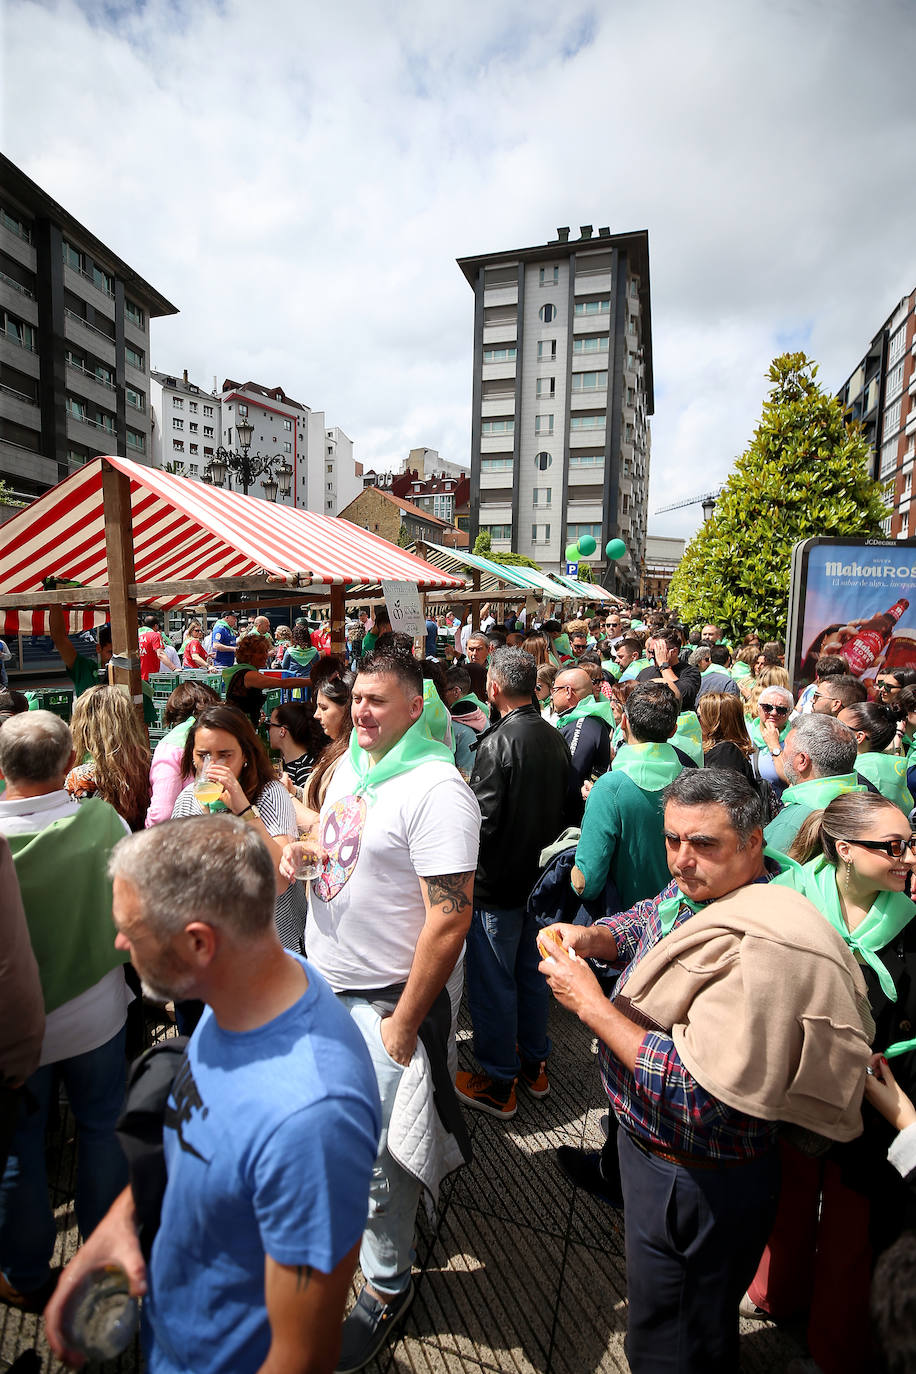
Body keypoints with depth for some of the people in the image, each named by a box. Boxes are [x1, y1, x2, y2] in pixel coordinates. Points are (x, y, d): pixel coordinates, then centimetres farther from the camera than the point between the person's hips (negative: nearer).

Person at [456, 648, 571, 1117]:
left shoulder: (497, 742, -23)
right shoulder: (556, 738, -1)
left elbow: (482, 822, -24)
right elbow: (565, 805, 9)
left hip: (498, 884, -7)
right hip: (541, 876, 7)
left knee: (493, 982, 8)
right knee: (533, 973, 21)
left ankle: (497, 1083, 24)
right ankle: (534, 1064, 38)